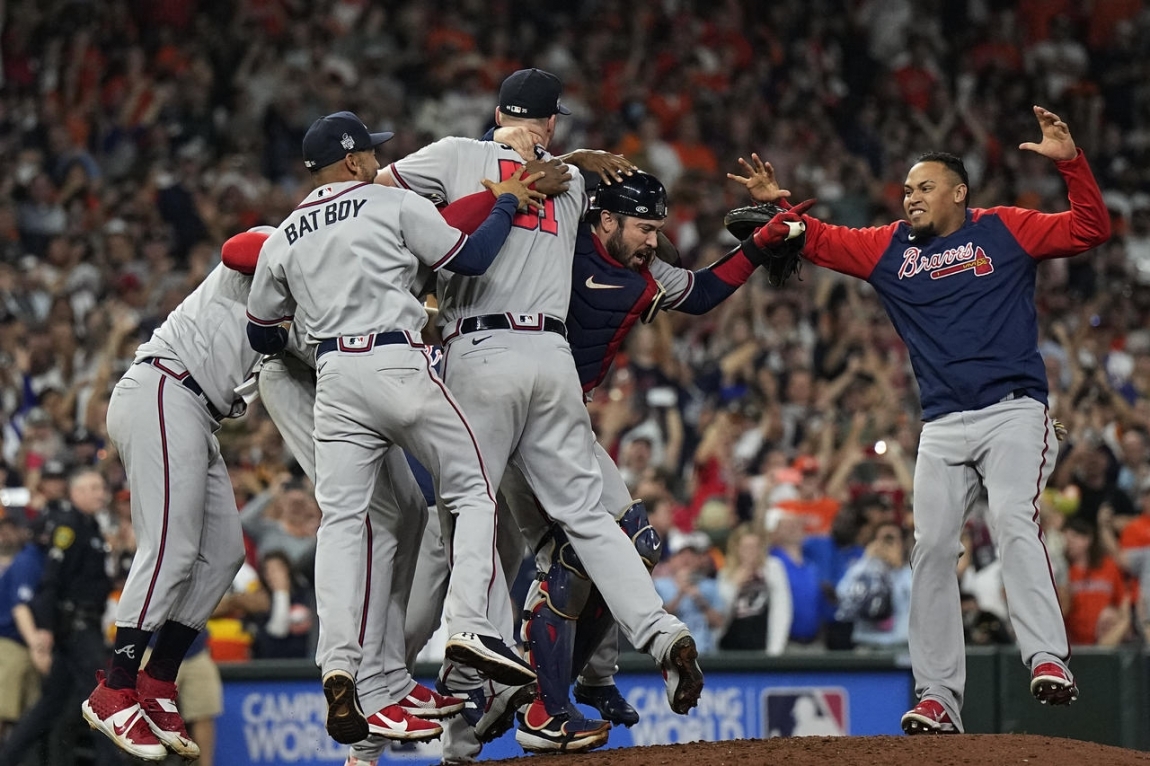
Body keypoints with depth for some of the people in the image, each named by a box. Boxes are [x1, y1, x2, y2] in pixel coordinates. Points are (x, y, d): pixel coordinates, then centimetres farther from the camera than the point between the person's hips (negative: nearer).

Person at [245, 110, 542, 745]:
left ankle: (338, 669, -13)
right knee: (473, 493, 8)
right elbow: (472, 259, 0)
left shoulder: (283, 239, 17)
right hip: (400, 366, -4)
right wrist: (508, 202, 16)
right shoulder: (394, 204, 4)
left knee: (340, 520, 1)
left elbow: (261, 334, 22)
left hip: (334, 377, 4)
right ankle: (472, 625, -10)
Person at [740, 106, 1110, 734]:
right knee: (931, 547, -2)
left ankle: (1048, 661, -32)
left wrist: (1070, 161, -14)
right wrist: (780, 207, -2)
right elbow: (819, 240, 16)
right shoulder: (890, 248, 16)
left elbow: (1090, 229, -1)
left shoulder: (1005, 230, 5)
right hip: (942, 425, 5)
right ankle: (938, 697, 3)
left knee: (1012, 520, -25)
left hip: (1013, 412, -5)